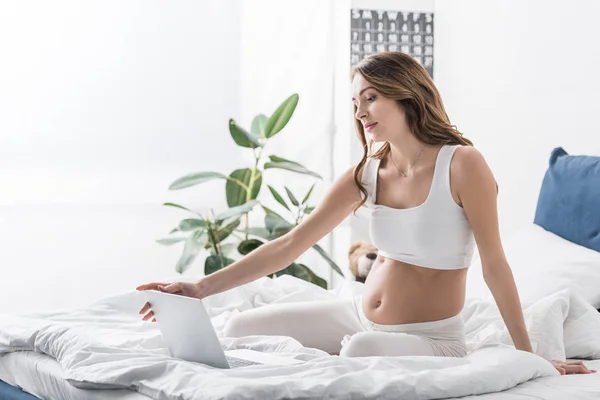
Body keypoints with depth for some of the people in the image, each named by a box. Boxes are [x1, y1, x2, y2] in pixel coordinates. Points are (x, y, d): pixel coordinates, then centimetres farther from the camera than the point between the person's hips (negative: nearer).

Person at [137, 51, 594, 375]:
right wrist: (201, 288, -10)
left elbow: (494, 264, -11)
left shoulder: (461, 164, -15)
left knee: (363, 349, -38)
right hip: (358, 316, 6)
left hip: (430, 340, -6)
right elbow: (289, 245, -1)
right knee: (242, 329, -3)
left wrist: (530, 357, -10)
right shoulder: (367, 173, 1)